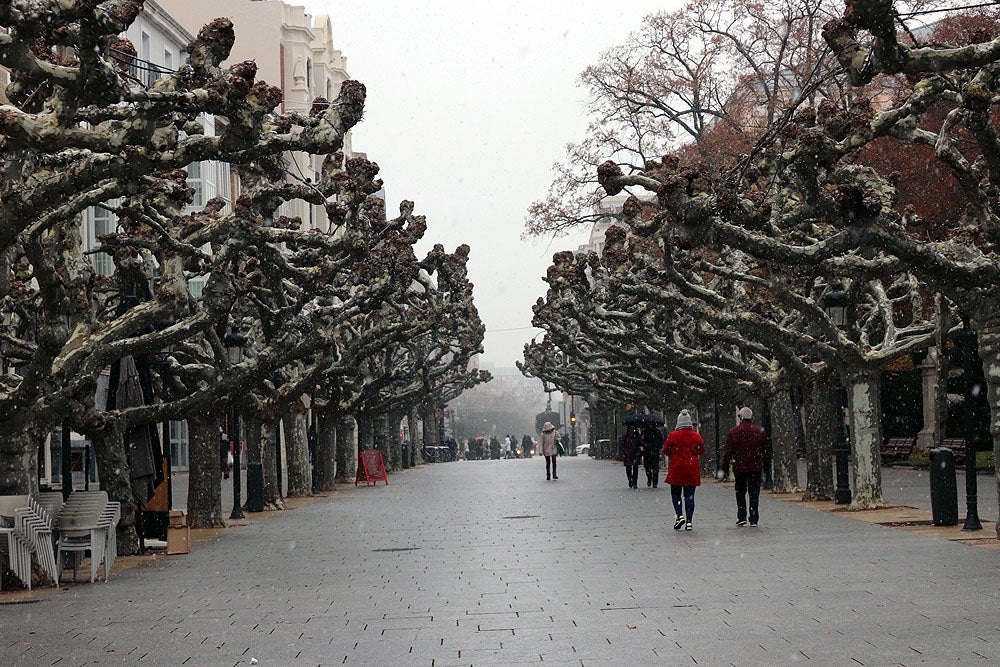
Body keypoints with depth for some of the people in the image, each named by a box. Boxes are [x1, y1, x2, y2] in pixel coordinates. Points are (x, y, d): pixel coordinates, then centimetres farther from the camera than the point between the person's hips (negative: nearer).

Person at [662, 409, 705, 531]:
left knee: (675, 494, 11)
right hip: (692, 469, 2)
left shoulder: (673, 435, -7)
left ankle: (679, 516, -8)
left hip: (676, 469, -2)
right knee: (689, 495, 4)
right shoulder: (696, 436, -1)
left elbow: (666, 451, 0)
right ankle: (689, 521, 1)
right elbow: (702, 451, 10)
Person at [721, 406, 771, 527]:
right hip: (756, 468, 1)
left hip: (739, 468, -1)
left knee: (740, 493, 14)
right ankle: (753, 520, 0)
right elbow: (766, 450, 8)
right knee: (754, 494, 3)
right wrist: (767, 464, 18)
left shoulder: (733, 432, -4)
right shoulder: (759, 432, 2)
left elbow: (727, 452, -2)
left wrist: (724, 467, 3)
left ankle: (741, 517, 10)